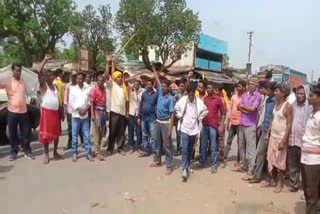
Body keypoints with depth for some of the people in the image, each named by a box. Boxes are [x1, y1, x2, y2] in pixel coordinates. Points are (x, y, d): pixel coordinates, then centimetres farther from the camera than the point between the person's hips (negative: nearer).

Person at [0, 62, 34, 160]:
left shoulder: (23, 80, 6)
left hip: (23, 111, 3)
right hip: (12, 112, -3)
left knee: (26, 133, 7)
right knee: (12, 134, 8)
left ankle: (27, 151, 18)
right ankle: (14, 152, 22)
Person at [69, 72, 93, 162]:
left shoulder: (88, 89, 3)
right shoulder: (73, 89, 2)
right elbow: (70, 102, -1)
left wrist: (85, 109, -10)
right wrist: (79, 109, -12)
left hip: (85, 116, 0)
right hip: (75, 115, 0)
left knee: (86, 136, 3)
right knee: (74, 136, 5)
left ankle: (88, 154, 10)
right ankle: (74, 154, 14)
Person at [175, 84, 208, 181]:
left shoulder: (199, 102, -11)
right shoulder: (182, 100, -10)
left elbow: (205, 111, 5)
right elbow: (176, 108, 7)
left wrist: (199, 118, 0)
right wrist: (180, 116, -1)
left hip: (194, 128, 1)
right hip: (184, 128, -1)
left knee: (190, 149, 14)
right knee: (184, 149, -9)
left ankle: (187, 166, 31)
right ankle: (184, 169, -6)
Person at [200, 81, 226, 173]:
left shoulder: (218, 99, -1)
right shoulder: (204, 99, 9)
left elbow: (223, 113, 0)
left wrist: (221, 125, -6)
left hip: (213, 125, -3)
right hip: (204, 125, 3)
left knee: (213, 146, 2)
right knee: (203, 145, 12)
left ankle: (214, 165, 10)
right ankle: (201, 162, 25)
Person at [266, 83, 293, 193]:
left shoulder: (288, 106, -15)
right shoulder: (276, 103, 7)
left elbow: (289, 125, -17)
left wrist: (283, 140, -20)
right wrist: (268, 133, 11)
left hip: (281, 137, -7)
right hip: (273, 136, 7)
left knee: (280, 161, 4)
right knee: (270, 159, 12)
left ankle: (280, 183, 19)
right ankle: (272, 179, 26)